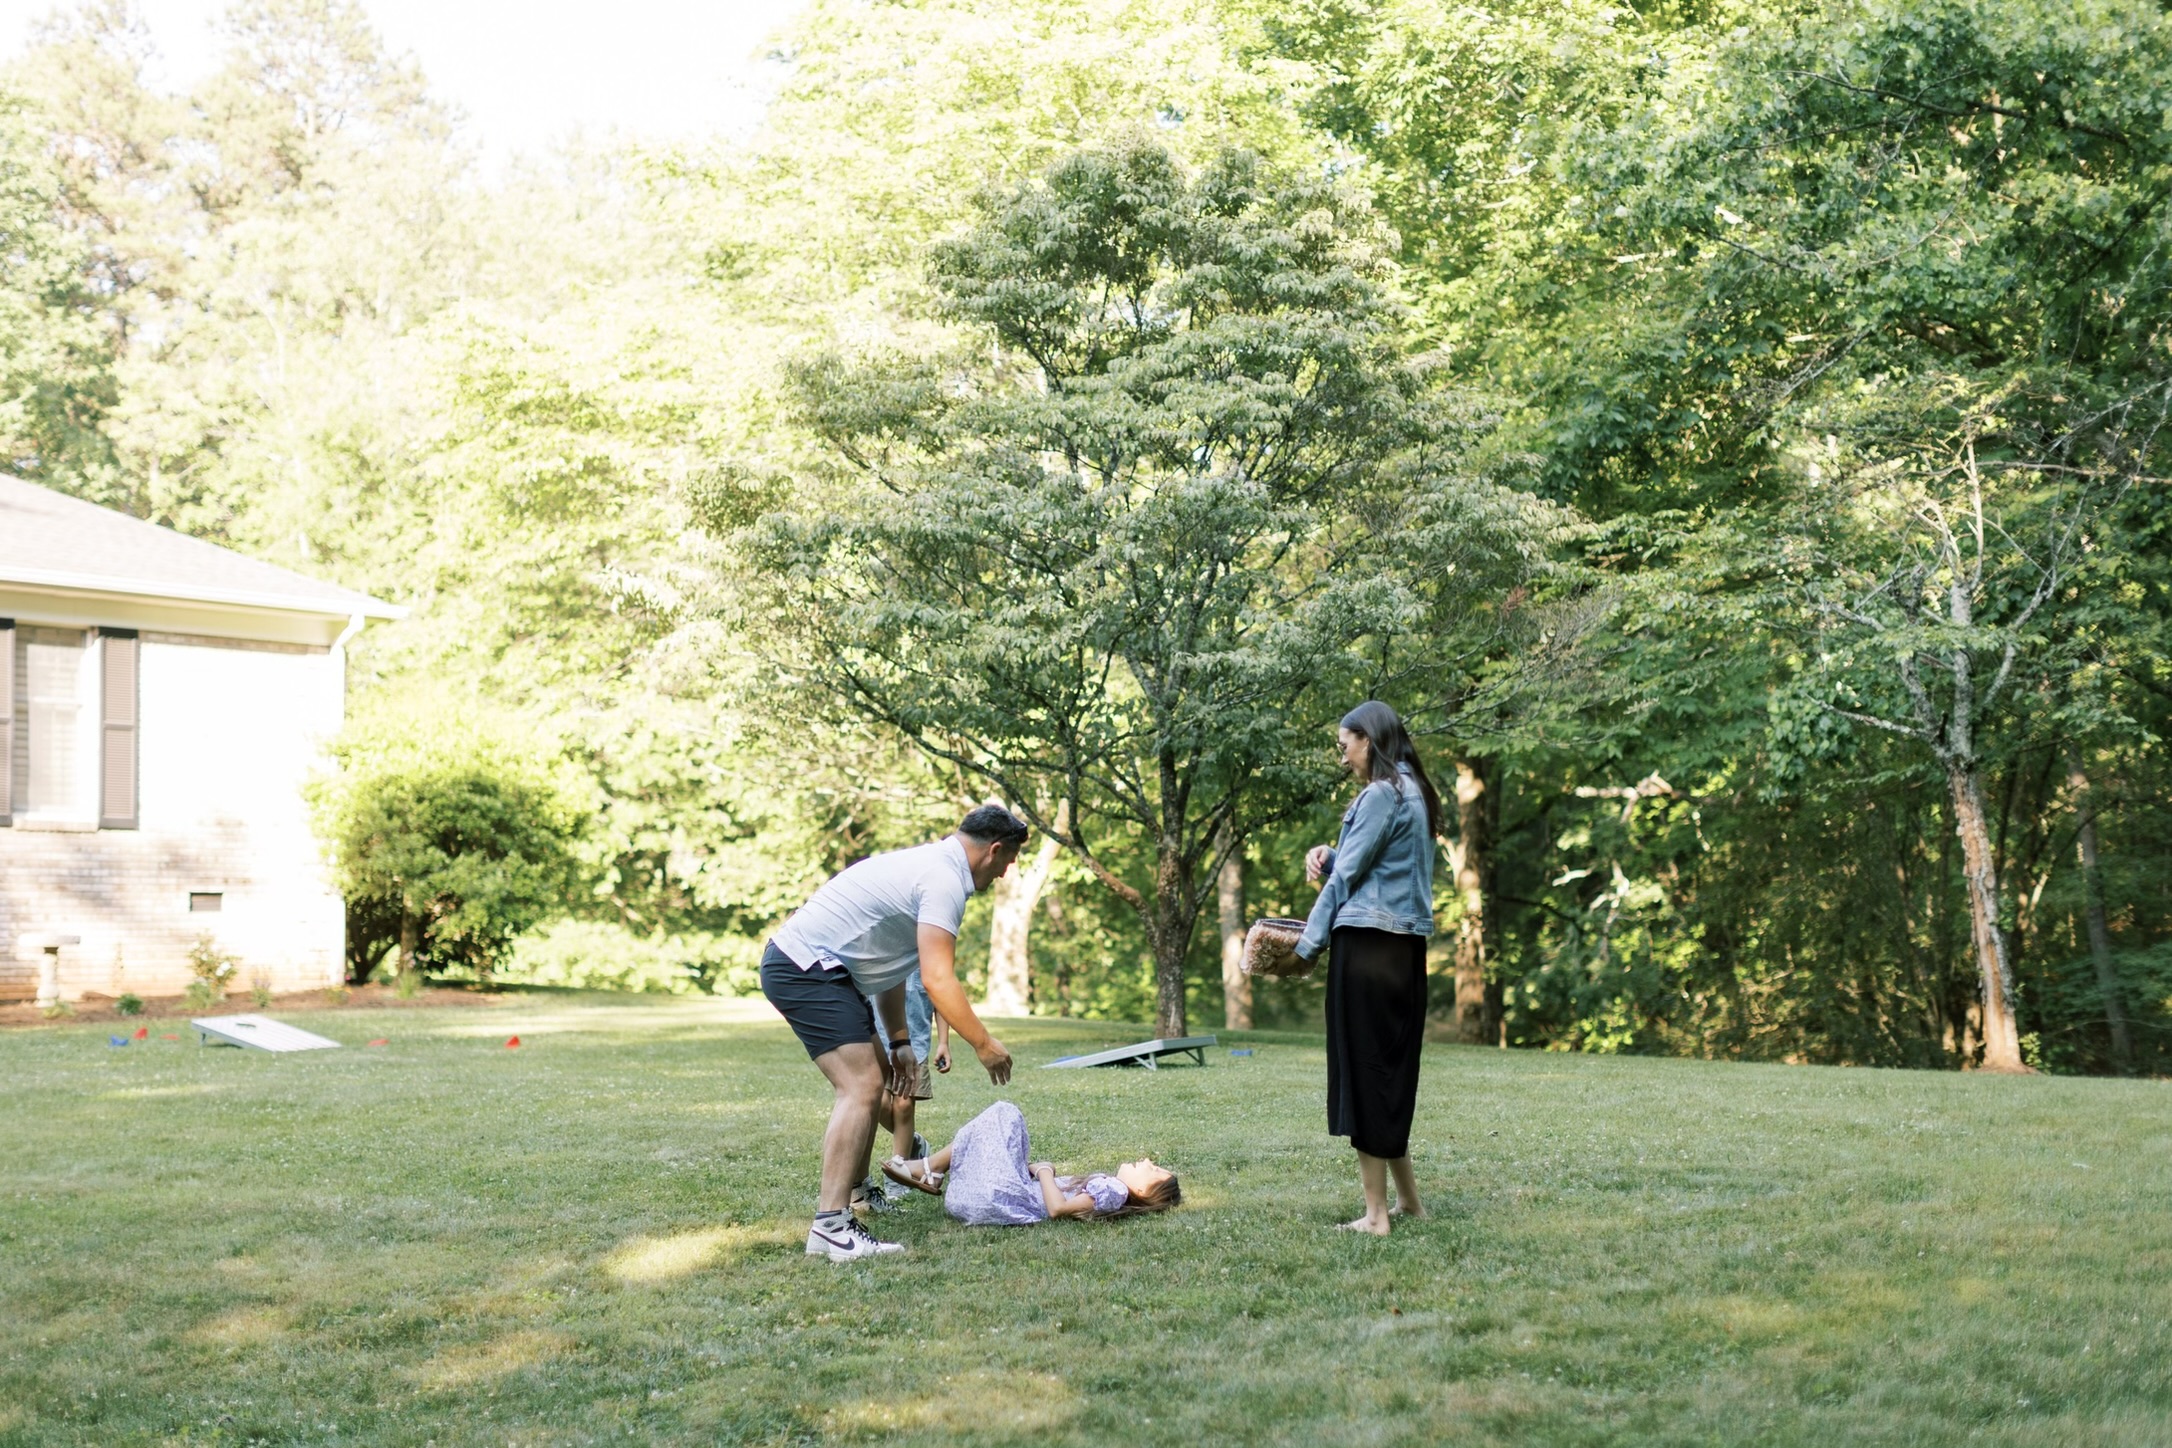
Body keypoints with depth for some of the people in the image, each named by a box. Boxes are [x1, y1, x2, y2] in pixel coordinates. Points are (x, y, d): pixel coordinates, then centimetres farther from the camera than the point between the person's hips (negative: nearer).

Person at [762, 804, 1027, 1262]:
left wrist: (898, 1040, 20)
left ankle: (857, 1196, 27)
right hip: (806, 967, -11)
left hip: (798, 964, 11)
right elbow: (937, 980, -22)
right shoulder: (945, 880, -14)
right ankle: (831, 1227, -21)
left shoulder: (927, 863, 18)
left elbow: (886, 961, 21)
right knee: (861, 1086, -16)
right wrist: (984, 1044, -13)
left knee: (872, 1078, 19)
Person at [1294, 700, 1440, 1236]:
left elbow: (1346, 874, -10)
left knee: (1364, 1070, -3)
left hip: (1367, 946, -9)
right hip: (1407, 949, 9)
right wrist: (1327, 853, 2)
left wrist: (1307, 945, -3)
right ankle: (1407, 1198, 22)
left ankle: (1376, 1213, -1)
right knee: (1391, 1071, 16)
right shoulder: (1414, 793, 17)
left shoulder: (1381, 795, -12)